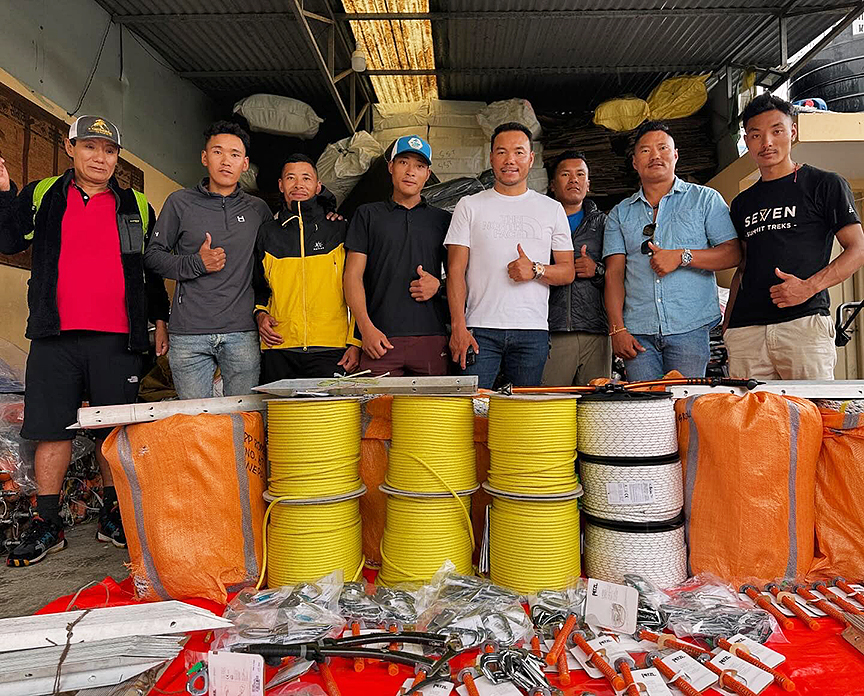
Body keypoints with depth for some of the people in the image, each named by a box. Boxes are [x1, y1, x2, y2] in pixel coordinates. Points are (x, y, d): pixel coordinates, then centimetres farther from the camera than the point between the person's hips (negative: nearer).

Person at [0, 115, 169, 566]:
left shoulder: (136, 206, 13)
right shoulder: (42, 196, 12)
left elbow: (151, 270, 16)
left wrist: (160, 319, 11)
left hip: (118, 340, 0)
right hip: (56, 336, 0)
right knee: (52, 429, 3)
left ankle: (113, 516, 20)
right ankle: (46, 524, 15)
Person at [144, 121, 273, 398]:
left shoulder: (258, 209, 13)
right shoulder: (181, 202, 7)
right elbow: (152, 256, 5)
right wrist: (196, 263, -9)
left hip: (242, 333, 1)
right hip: (189, 334, -1)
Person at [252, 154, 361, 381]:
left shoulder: (340, 230, 8)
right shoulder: (267, 233, 13)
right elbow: (257, 287, 24)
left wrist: (355, 342, -1)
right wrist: (260, 314, 4)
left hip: (329, 351, -2)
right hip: (278, 350, 2)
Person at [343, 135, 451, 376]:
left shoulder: (442, 219, 16)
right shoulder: (367, 215, 13)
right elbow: (353, 276, 5)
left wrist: (438, 285, -5)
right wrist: (366, 328, -7)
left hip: (431, 338, 1)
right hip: (380, 338, -1)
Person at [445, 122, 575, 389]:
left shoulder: (552, 209, 13)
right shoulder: (469, 206, 9)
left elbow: (568, 271, 12)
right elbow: (456, 270, 3)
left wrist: (535, 270, -10)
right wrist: (459, 326, -8)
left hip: (533, 331, 1)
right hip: (480, 329, -1)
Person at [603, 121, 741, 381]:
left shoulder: (705, 199, 10)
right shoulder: (620, 214, 14)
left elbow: (733, 253, 2)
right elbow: (614, 273, 6)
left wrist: (682, 256, -13)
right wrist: (617, 329, -5)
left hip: (689, 329, -1)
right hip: (638, 332, 2)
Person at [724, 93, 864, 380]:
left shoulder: (824, 184, 8)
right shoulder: (742, 203, 21)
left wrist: (809, 286, -13)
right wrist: (727, 323, 12)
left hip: (804, 323, -3)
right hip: (745, 329, 4)